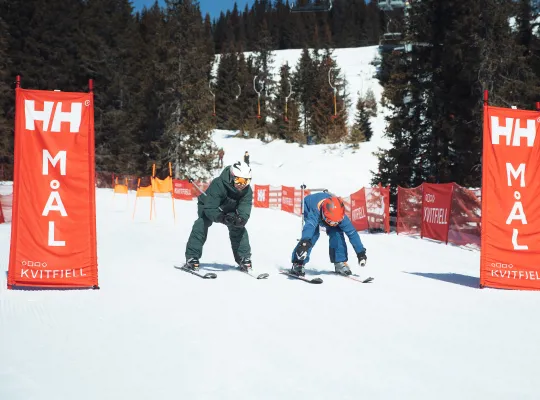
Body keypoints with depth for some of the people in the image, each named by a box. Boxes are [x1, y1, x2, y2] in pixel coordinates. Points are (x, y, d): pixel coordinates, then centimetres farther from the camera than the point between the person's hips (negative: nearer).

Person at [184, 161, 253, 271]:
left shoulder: (247, 191, -26)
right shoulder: (218, 184, -41)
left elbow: (244, 210, -32)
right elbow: (210, 208, -42)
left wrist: (241, 219, -55)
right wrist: (221, 218, -60)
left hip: (229, 210, 4)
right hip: (208, 206, -4)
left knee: (238, 228, -16)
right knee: (202, 224, -27)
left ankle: (244, 258, -3)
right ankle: (192, 258, -22)